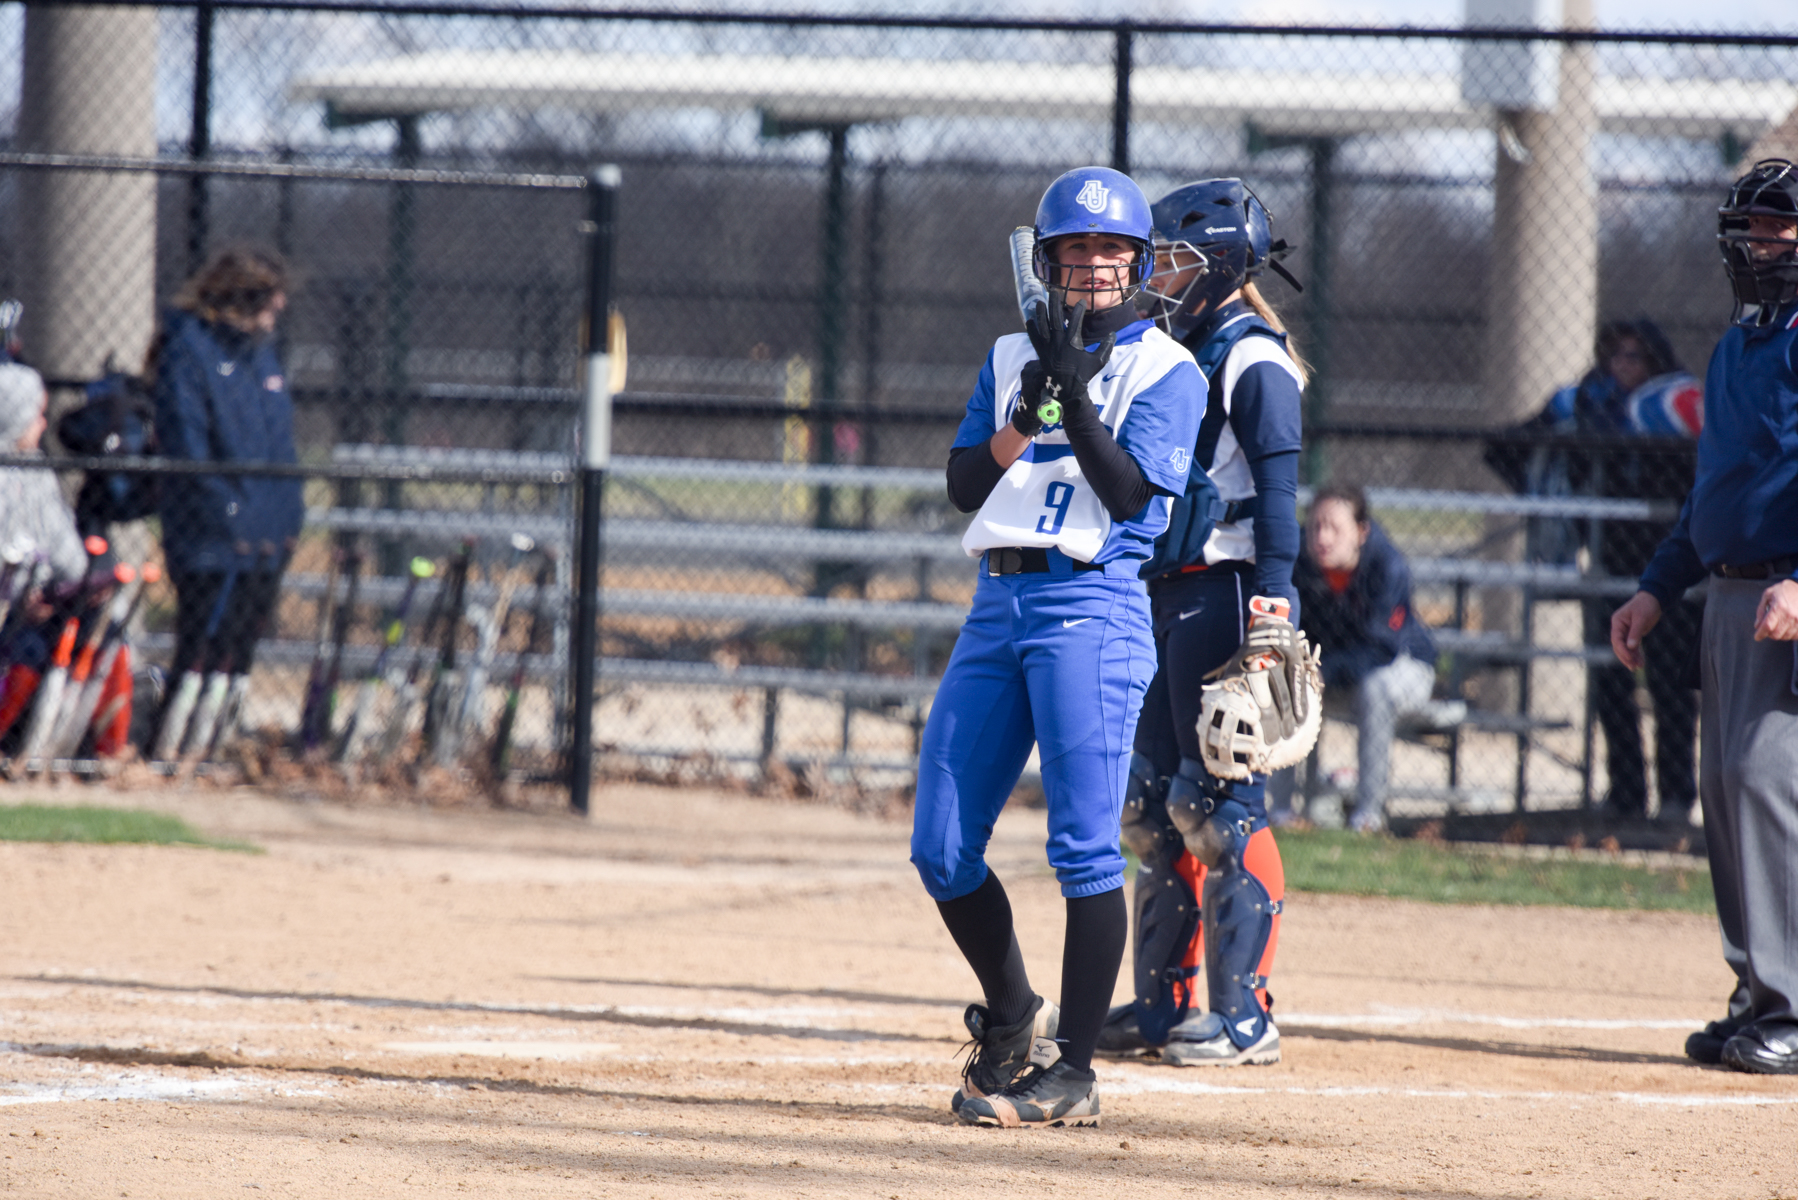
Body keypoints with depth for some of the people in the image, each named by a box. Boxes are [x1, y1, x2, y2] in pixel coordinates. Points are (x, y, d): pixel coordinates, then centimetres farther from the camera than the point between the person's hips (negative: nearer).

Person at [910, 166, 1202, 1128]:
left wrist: (1074, 389, -17)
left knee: (1084, 847, -11)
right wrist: (1022, 418, -9)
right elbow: (963, 485, 8)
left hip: (1092, 606, -6)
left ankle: (1071, 1069, -8)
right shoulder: (1012, 356, 17)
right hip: (997, 605, 6)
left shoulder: (1164, 370, 1)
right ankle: (1010, 1020, 24)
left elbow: (1128, 492, -11)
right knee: (942, 849, 5)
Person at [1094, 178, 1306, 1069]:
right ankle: (1162, 1004, 17)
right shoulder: (1174, 358, 18)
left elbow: (1279, 492, -16)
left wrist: (1272, 610, -23)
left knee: (1222, 805, -9)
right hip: (1163, 595, 10)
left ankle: (1244, 1014, -6)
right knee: (1154, 804, 11)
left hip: (1224, 595, -10)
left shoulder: (1254, 364, -9)